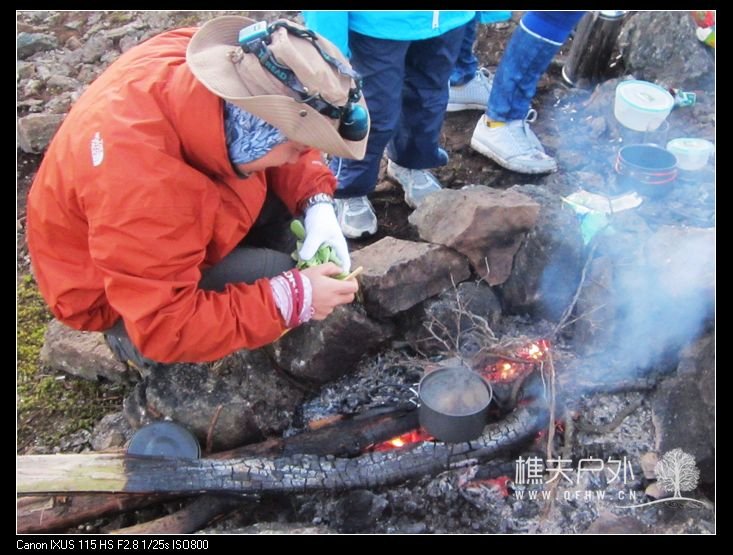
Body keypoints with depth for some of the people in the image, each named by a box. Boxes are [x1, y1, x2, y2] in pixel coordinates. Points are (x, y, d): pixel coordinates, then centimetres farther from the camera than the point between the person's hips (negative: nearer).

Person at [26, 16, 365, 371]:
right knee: (274, 275, -18)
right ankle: (130, 337, 2)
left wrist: (316, 204, -18)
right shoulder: (142, 183, -42)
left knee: (281, 190, -5)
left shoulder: (233, 62, -22)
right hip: (113, 293, -7)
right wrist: (291, 299, -31)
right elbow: (164, 328, -33)